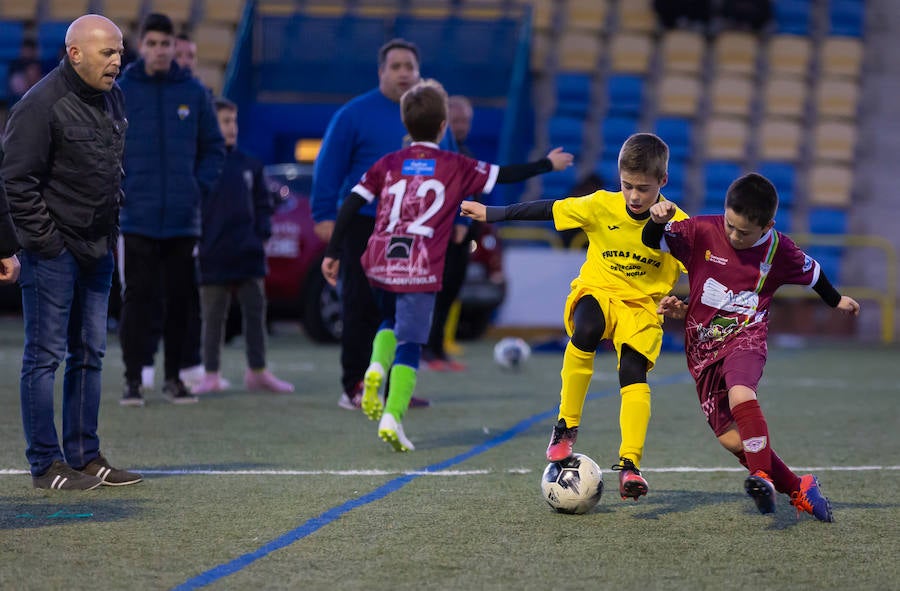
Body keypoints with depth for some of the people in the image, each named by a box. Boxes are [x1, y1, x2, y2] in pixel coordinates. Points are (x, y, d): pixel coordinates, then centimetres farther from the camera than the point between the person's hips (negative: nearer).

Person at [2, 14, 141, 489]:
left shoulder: (112, 98, 8)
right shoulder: (41, 106, -17)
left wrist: (112, 228, 14)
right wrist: (44, 239, -16)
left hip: (96, 248, 8)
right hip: (52, 252, -8)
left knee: (90, 355, 13)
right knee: (45, 356, -2)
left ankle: (86, 457, 21)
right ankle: (46, 464, 3)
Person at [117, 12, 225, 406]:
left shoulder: (194, 92, 3)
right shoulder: (120, 91, -2)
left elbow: (214, 148, 11)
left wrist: (200, 187, -1)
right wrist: (117, 188, -6)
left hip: (183, 220, 2)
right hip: (137, 217, -2)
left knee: (179, 300, 7)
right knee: (138, 298, -3)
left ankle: (174, 378, 16)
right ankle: (133, 379, 1)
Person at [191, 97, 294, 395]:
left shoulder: (248, 165, 9)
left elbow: (262, 203, 17)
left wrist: (262, 234, 5)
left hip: (248, 256, 4)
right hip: (213, 258, -4)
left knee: (255, 311, 7)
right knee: (213, 317, 4)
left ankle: (258, 371, 15)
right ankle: (211, 375, 11)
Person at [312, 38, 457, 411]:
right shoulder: (355, 115, -2)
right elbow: (329, 167, -3)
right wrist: (324, 215, -10)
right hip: (365, 225, -4)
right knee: (361, 309, -4)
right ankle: (353, 386, 0)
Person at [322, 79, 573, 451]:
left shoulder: (388, 165, 10)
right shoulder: (456, 167, 5)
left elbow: (352, 204, 5)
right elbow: (505, 175, 12)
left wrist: (333, 252, 8)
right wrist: (548, 165, 27)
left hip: (379, 264, 3)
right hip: (421, 270, -3)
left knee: (391, 322, 27)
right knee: (410, 345, -1)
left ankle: (377, 367, -2)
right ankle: (393, 416, -15)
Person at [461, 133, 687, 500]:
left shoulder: (677, 224, -11)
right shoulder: (601, 206, -9)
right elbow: (548, 209, -1)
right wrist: (490, 214, 2)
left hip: (642, 305, 0)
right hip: (597, 291, 0)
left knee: (634, 374, -23)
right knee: (586, 331, -35)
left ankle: (629, 465, -23)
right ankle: (566, 426, -23)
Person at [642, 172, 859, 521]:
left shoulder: (779, 250, -2)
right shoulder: (703, 231, -5)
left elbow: (811, 273, 18)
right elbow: (653, 241, 0)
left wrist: (836, 301, 35)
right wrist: (657, 220, -24)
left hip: (745, 338, -2)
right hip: (703, 348, 2)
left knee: (740, 395, -37)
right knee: (730, 438, -3)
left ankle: (762, 475, -42)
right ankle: (798, 489, 11)